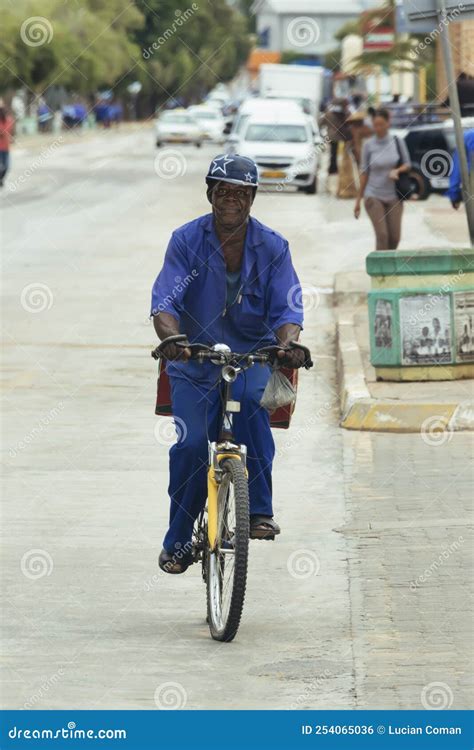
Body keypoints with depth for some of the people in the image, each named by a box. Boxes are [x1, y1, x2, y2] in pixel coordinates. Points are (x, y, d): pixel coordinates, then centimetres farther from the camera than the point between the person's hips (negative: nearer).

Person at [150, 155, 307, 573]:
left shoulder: (272, 247, -3)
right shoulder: (187, 240, -6)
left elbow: (286, 309, -10)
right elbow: (165, 301, -16)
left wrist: (289, 343, -32)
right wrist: (171, 338, -38)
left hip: (253, 354, 0)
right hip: (195, 359, 0)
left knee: (250, 398, -33)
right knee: (192, 444, -14)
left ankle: (259, 510, -27)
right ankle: (178, 542, 7)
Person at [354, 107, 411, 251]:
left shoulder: (397, 142, 0)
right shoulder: (368, 145, -3)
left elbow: (407, 164, 8)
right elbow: (364, 173, 2)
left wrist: (397, 170, -15)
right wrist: (358, 200, 3)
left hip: (393, 196, 2)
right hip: (374, 196, -2)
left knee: (395, 237, 3)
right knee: (382, 235, -14)